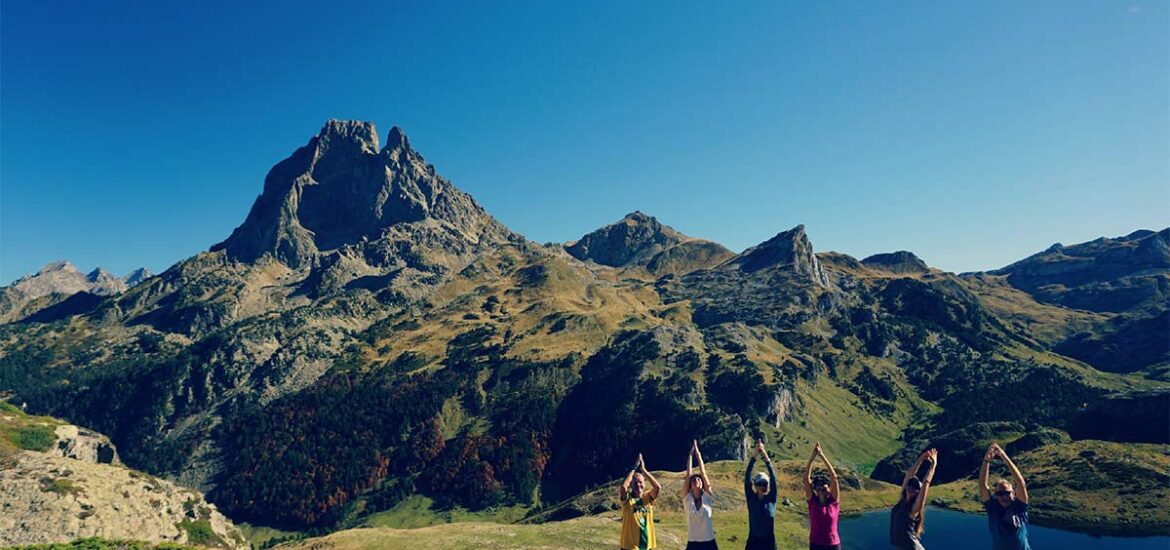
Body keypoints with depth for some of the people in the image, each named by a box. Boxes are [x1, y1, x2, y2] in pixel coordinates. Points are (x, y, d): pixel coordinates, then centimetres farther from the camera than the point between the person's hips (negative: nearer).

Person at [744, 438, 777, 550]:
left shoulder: (771, 499, -2)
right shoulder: (751, 498, -2)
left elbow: (773, 477, -15)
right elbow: (747, 477, -14)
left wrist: (766, 458, -26)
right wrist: (754, 456, -23)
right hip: (753, 541, 0)